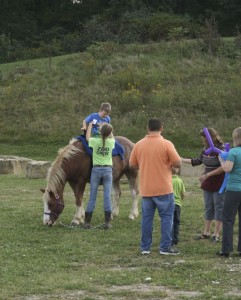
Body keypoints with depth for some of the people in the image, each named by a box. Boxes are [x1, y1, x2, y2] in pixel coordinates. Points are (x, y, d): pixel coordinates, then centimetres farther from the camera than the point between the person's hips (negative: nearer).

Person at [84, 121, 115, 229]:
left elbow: (87, 137, 16)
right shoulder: (111, 142, -6)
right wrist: (107, 128, 25)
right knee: (107, 196, 0)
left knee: (92, 196, 5)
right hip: (108, 169, 0)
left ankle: (87, 221, 8)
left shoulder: (95, 141, -8)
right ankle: (107, 222, -2)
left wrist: (90, 125, 25)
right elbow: (112, 137, 20)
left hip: (96, 169, 0)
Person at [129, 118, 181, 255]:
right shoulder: (166, 144, -10)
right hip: (164, 189, -4)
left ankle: (145, 247, 12)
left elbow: (132, 164, 8)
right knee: (167, 217, 4)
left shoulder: (139, 145, 0)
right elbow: (178, 163, -10)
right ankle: (165, 247, 1)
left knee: (147, 217, 10)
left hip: (146, 189, 4)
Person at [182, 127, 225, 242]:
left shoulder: (221, 149, -17)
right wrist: (182, 160, 18)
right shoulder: (206, 149, 5)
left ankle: (216, 234, 4)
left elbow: (223, 167, -23)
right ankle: (206, 232, 20)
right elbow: (198, 161, 18)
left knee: (219, 207, -1)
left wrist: (207, 174, -22)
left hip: (219, 184, -7)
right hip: (208, 184, 7)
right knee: (208, 208, 12)